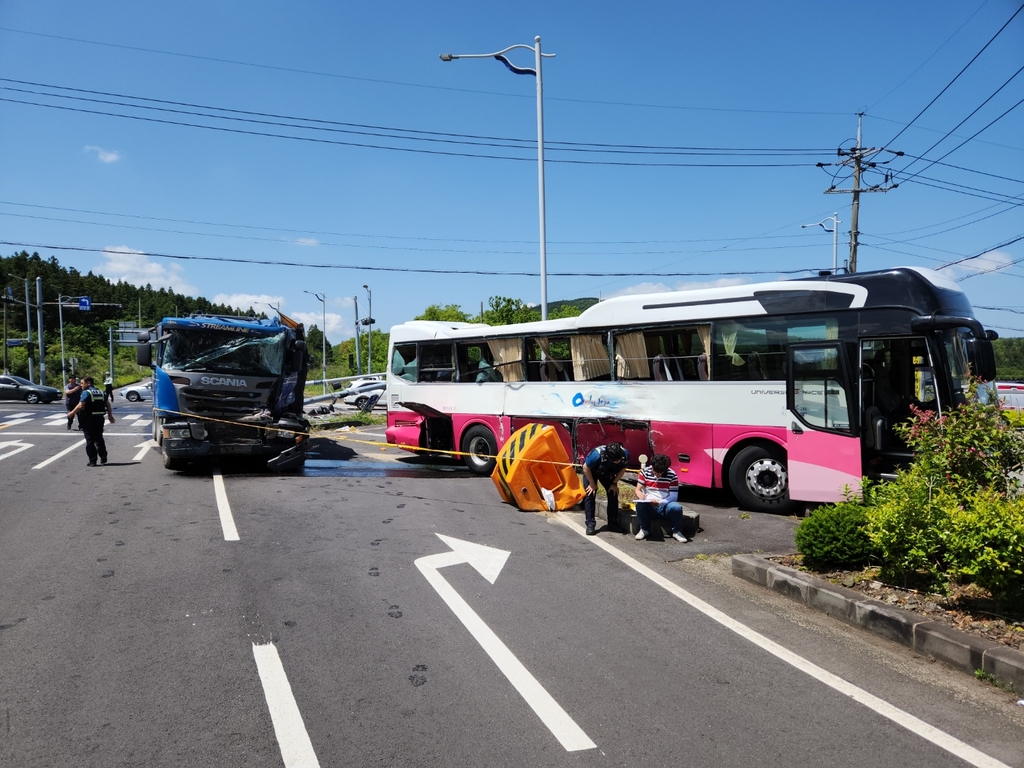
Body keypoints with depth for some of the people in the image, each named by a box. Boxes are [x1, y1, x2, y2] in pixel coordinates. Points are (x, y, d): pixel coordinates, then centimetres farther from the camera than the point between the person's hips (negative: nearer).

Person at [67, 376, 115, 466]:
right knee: (99, 439, 18)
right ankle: (103, 458, 18)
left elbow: (80, 406, -20)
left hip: (89, 419, -6)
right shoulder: (100, 392, 11)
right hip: (100, 418, 6)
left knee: (90, 440, 2)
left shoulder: (86, 393, -10)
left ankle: (92, 461, 3)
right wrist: (110, 415, 17)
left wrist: (72, 413, -9)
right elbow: (108, 404, 11)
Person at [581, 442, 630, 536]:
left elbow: (622, 469, -9)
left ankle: (613, 524, 5)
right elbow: (586, 468, -25)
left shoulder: (625, 455, -33)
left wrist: (614, 484, -9)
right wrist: (593, 484, -16)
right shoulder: (597, 454, -44)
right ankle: (590, 524, -9)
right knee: (590, 495, -13)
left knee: (613, 494, -4)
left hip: (608, 473, 3)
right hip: (591, 471, -3)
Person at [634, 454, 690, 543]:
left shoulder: (672, 475, -7)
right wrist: (640, 495, -24)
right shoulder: (645, 472, -1)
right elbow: (638, 489, 2)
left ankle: (676, 531, -4)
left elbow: (673, 497, -9)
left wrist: (659, 503, -26)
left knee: (677, 507, -33)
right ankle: (644, 530, -5)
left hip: (665, 505, -1)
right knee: (640, 506, -33)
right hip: (649, 505, 1)